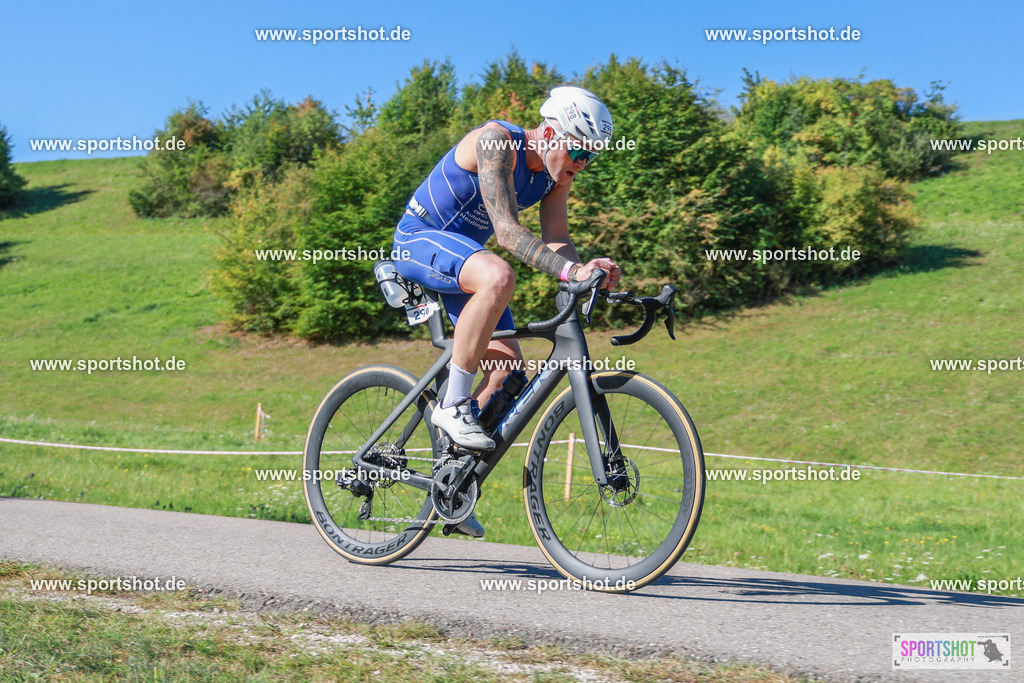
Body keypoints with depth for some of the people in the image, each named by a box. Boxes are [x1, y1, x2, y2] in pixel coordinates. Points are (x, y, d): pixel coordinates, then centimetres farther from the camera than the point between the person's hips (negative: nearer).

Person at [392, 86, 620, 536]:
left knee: (509, 371, -4)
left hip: (464, 255, 8)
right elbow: (508, 232, -34)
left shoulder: (556, 175, -1)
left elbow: (556, 242, -6)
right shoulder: (496, 142, -25)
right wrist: (568, 270, -45)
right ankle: (453, 404, -28)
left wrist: (586, 273, -28)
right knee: (497, 276, -39)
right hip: (418, 240, -8)